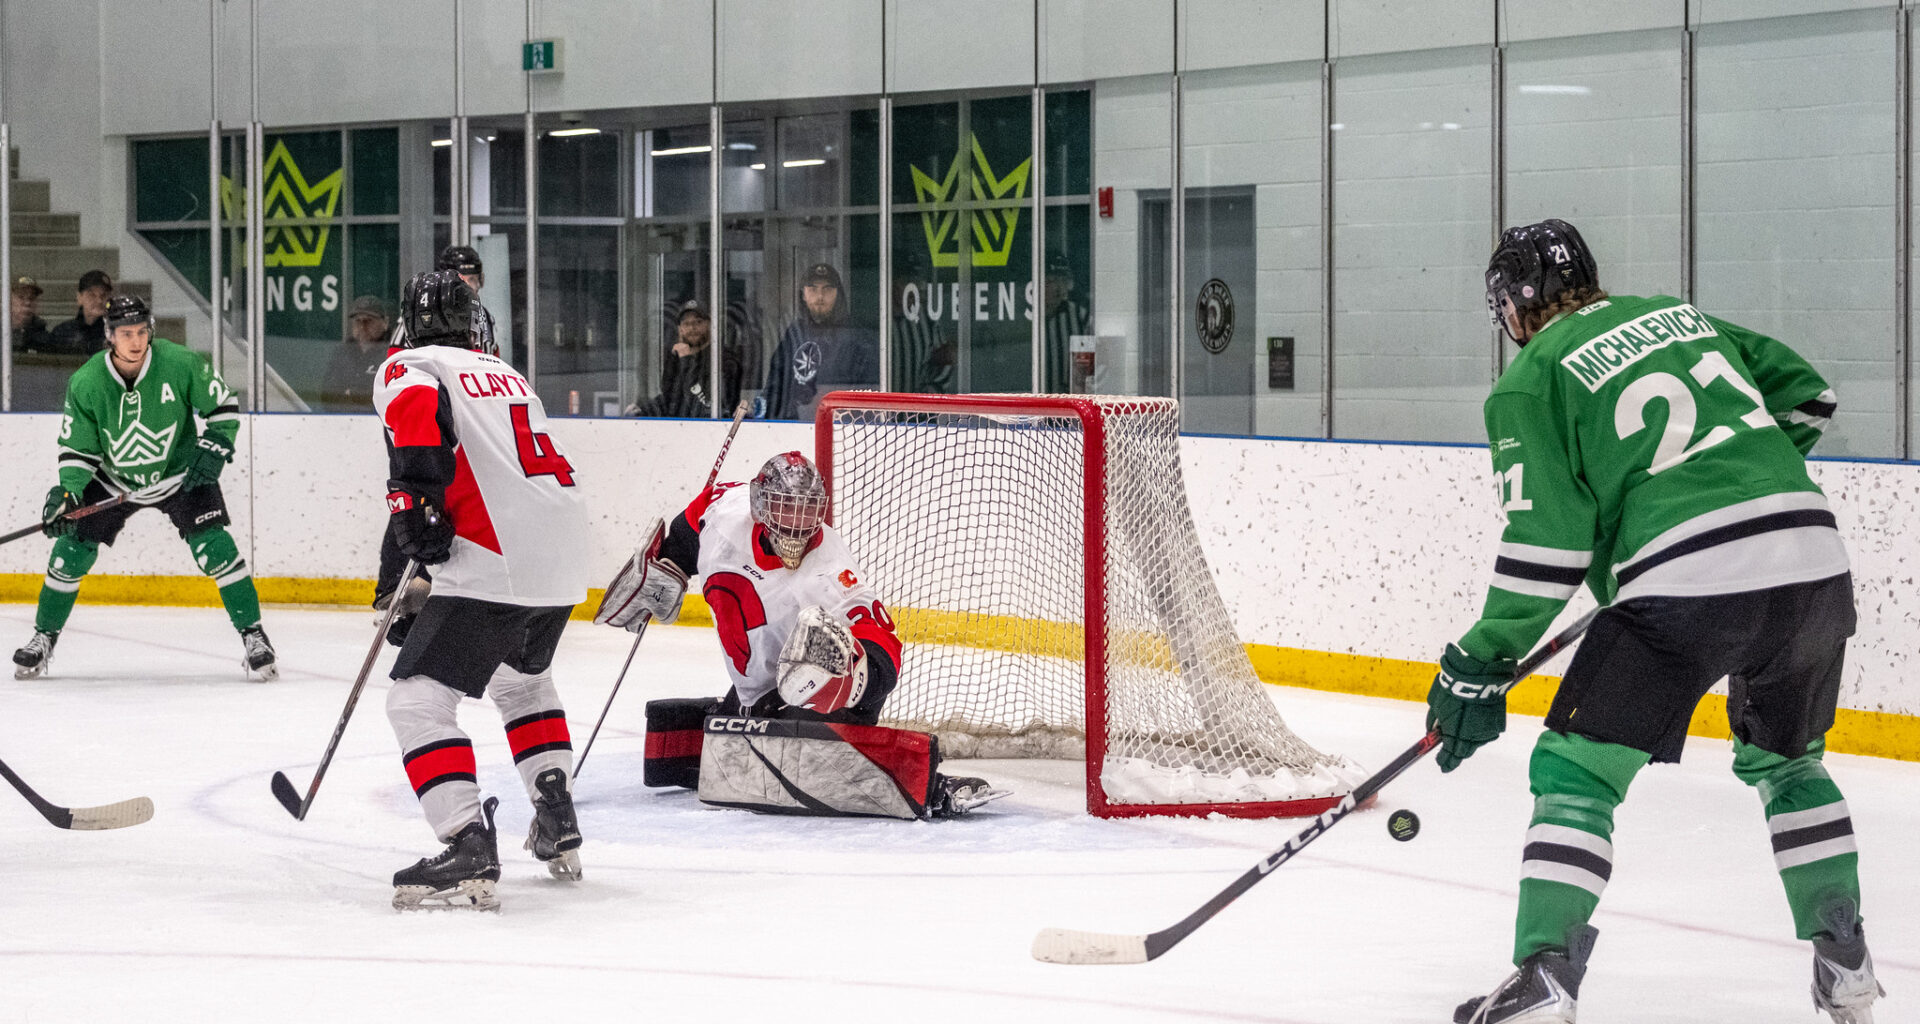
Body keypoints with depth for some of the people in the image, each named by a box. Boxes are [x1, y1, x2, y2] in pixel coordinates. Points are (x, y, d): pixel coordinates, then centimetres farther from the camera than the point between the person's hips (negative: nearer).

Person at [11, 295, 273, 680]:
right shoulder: (86, 383, -19)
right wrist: (67, 491, -25)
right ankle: (43, 640, 15)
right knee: (72, 549, -3)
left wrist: (213, 449, -19)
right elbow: (77, 447, -10)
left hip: (181, 473, -2)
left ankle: (253, 637, -7)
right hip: (112, 480, 2)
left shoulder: (180, 364, -22)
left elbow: (223, 405, -7)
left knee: (214, 547, -17)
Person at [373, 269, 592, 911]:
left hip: (496, 563, -8)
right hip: (567, 551, 8)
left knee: (418, 700, -8)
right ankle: (558, 824, 30)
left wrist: (413, 498, -17)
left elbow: (417, 408, -20)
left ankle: (469, 849, -23)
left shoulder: (406, 367, 4)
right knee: (523, 678, 33)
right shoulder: (505, 374, 27)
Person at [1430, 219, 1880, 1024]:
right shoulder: (1680, 316, 22)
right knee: (1785, 761, 27)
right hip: (1814, 558, 6)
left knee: (1574, 770, 4)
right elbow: (1804, 398, 26)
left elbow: (1546, 543, -2)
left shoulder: (1532, 380, 5)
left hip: (1685, 586, -6)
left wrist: (1483, 666, 3)